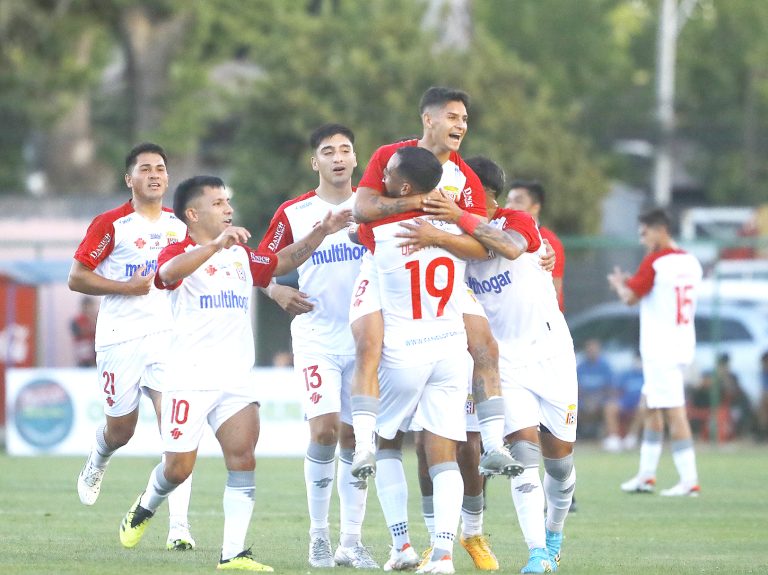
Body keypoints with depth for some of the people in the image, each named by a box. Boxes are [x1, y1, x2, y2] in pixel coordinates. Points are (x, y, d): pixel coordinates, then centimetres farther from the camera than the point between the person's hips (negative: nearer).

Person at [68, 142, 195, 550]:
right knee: (120, 428, 9)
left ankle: (179, 524, -15)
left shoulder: (180, 224, 11)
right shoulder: (111, 224, -4)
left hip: (169, 334, 2)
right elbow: (76, 277, -6)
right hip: (120, 339, -2)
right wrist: (127, 287, -15)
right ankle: (97, 463, 47)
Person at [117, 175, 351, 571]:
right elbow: (170, 272, -28)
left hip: (237, 381, 6)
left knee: (243, 460, -10)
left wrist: (320, 233, 19)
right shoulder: (181, 253, -4)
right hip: (191, 378, -6)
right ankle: (145, 507, 32)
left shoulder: (241, 255, 19)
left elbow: (282, 262, 33)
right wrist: (216, 244, -41)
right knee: (178, 469, -1)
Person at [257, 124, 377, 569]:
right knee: (324, 429, -16)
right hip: (316, 336, -2)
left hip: (364, 336, 2)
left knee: (354, 437, 3)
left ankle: (351, 541, 9)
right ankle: (319, 535, -3)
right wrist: (278, 291, -12)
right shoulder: (293, 213, 1)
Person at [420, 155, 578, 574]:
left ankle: (554, 535, 33)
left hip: (551, 354, -1)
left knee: (559, 456, 5)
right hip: (504, 361, 1)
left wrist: (461, 219, -44)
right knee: (524, 449, -16)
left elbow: (511, 247, -34)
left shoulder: (516, 221, -10)